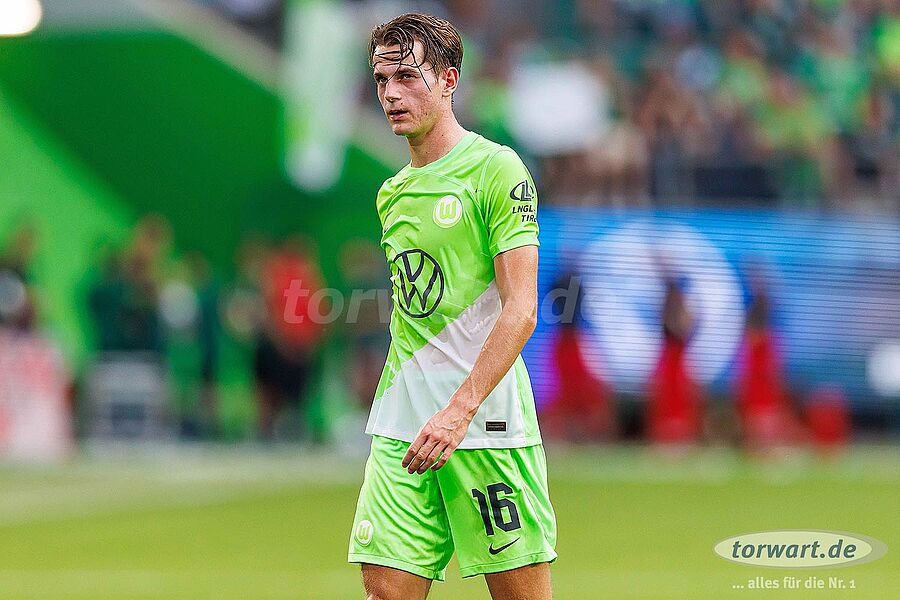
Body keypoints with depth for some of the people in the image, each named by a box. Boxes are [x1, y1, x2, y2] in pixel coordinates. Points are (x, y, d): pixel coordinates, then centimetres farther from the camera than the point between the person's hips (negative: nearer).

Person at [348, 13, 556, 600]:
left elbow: (521, 310, -13)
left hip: (485, 421, -6)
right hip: (400, 429, 6)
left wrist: (460, 410, -21)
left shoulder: (497, 168, -5)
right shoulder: (391, 193, 17)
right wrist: (401, 406, 16)